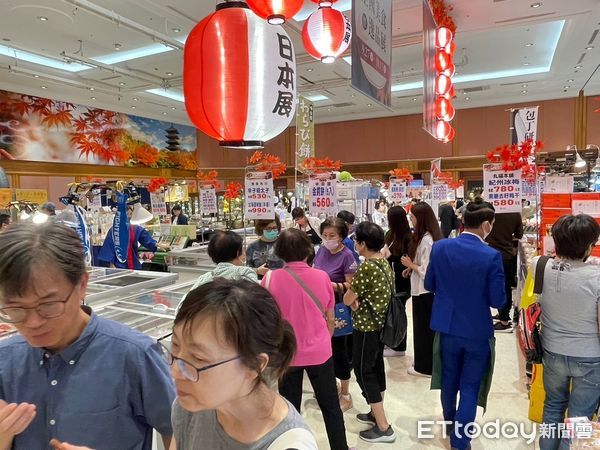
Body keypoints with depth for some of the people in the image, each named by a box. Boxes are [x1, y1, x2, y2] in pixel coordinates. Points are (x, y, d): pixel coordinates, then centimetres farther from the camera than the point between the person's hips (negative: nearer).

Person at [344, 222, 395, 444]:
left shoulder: (366, 267, -24)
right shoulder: (385, 263, 4)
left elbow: (346, 300, -16)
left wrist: (352, 297, 4)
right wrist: (359, 300, -4)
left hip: (366, 327, -9)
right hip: (381, 324, 9)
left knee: (364, 372, 3)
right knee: (376, 368, 19)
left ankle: (383, 428, 10)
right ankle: (376, 414, 34)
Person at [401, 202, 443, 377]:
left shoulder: (426, 240, -23)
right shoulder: (427, 236, 7)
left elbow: (427, 270, -24)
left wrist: (411, 264, -11)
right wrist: (412, 268, 5)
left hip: (423, 290, -10)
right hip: (426, 289, 10)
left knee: (423, 327, 4)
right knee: (428, 327, 18)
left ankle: (424, 366, 19)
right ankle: (427, 362, 32)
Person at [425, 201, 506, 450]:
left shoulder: (440, 247, -9)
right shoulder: (492, 256, -19)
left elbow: (429, 285, 0)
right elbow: (498, 301, -14)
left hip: (447, 326, 4)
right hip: (477, 330, -4)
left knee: (449, 380, 24)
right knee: (470, 388, 11)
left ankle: (450, 423, 46)